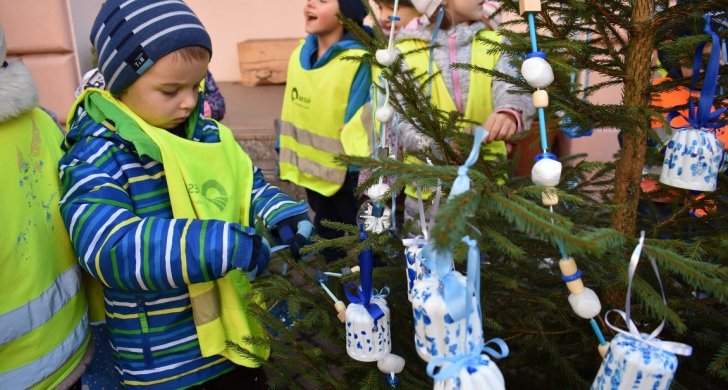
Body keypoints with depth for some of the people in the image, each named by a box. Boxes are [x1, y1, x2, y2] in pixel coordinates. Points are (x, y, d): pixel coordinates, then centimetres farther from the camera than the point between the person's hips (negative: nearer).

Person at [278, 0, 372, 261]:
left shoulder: (358, 62, -22)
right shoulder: (300, 54, -1)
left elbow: (360, 121, -22)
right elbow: (290, 111, 6)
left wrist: (357, 168, -22)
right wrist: (284, 154, 10)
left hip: (344, 171, -7)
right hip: (311, 167, 7)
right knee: (327, 233, 26)